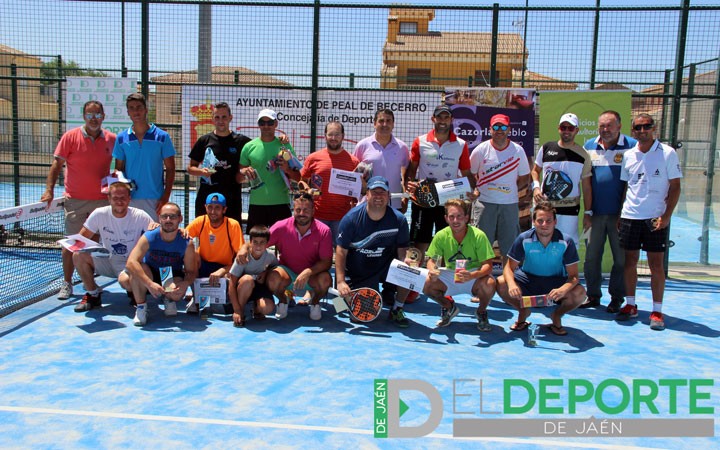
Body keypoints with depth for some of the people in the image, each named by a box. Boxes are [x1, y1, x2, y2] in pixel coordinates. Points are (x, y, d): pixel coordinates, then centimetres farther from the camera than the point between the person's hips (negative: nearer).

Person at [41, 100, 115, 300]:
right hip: (75, 201, -2)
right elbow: (57, 165, -1)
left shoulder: (112, 139, 3)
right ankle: (67, 283, 11)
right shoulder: (70, 137, -2)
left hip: (103, 200, 2)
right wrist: (49, 190, -9)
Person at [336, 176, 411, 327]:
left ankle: (397, 309, -2)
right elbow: (341, 251, -14)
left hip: (385, 265, 1)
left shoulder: (398, 219, -13)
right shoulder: (351, 218, -16)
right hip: (357, 272, -1)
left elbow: (402, 250, -7)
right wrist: (340, 281, -21)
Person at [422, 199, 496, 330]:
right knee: (426, 283, -23)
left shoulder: (478, 235, -19)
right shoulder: (441, 236, -11)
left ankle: (481, 312, 1)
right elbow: (431, 260, -5)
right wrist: (432, 271, -31)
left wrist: (472, 275, -43)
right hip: (450, 276, 3)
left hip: (475, 276, -2)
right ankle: (449, 307, 10)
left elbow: (488, 265, -22)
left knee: (489, 283, -35)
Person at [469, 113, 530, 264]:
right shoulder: (481, 150, -1)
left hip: (510, 203, 1)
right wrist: (476, 190, -2)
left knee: (509, 246, 7)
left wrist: (508, 188, 1)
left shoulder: (518, 151, 3)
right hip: (485, 202, -1)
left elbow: (524, 177, 11)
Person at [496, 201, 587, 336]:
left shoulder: (566, 242, -15)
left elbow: (573, 276, -16)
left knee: (579, 293, -30)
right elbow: (509, 267, -11)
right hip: (528, 280, 1)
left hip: (556, 282, -1)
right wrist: (512, 284, -35)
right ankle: (523, 311, 6)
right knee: (500, 284, -26)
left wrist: (563, 289, -40)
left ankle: (557, 316, 4)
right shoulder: (523, 239, -13)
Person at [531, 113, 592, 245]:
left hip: (570, 209, -2)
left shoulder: (582, 155, 1)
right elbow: (535, 171, 18)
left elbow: (586, 187, 3)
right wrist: (536, 187, -3)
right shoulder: (546, 148, 6)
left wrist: (587, 213, 0)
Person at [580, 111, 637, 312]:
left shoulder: (631, 146, -4)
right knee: (591, 256, 8)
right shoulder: (589, 146, 9)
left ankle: (617, 298, 18)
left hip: (619, 213, -3)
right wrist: (587, 209, 8)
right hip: (596, 212, 4)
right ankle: (593, 295, 21)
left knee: (621, 258, 5)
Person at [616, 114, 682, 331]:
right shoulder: (628, 156, 8)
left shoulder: (668, 153, -2)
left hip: (656, 218, -3)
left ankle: (657, 312, 8)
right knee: (630, 261, 7)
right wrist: (618, 214, 8)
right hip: (630, 216, 3)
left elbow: (675, 187, -2)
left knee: (656, 264, 0)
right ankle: (630, 305, 19)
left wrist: (666, 216, -11)